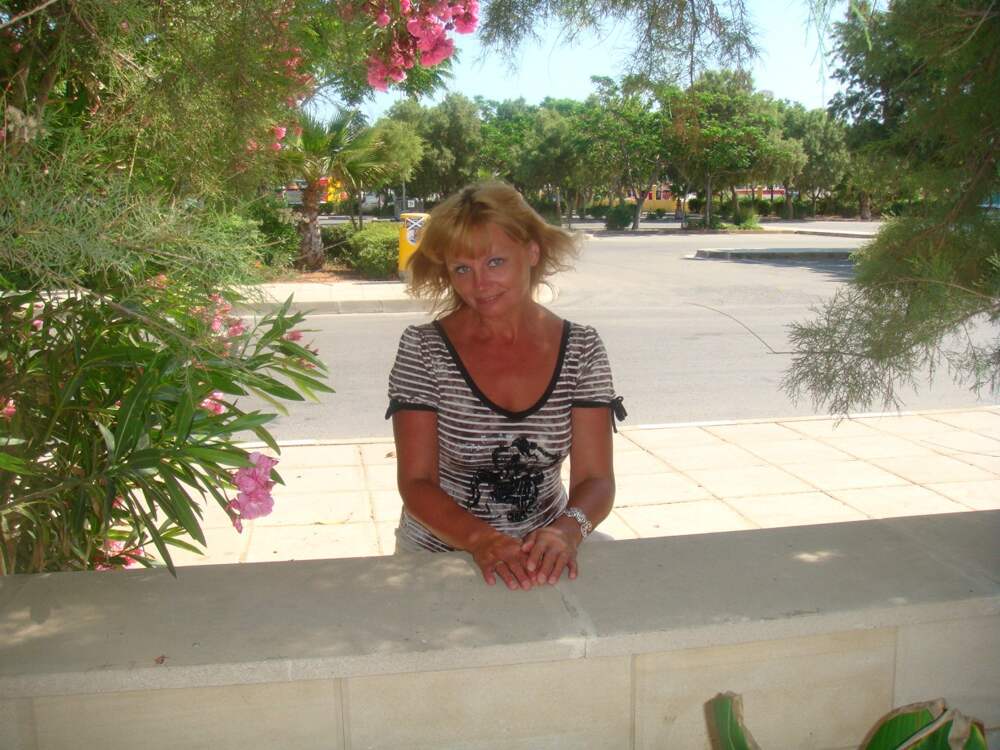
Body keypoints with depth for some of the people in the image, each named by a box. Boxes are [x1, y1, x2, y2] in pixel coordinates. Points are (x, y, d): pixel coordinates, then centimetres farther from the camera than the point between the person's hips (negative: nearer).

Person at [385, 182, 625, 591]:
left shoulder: (581, 349, -2)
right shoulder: (422, 349, -7)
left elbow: (596, 479, -5)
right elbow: (416, 483, -10)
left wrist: (566, 530, -26)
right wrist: (482, 540, -28)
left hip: (543, 552, 2)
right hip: (439, 551, -2)